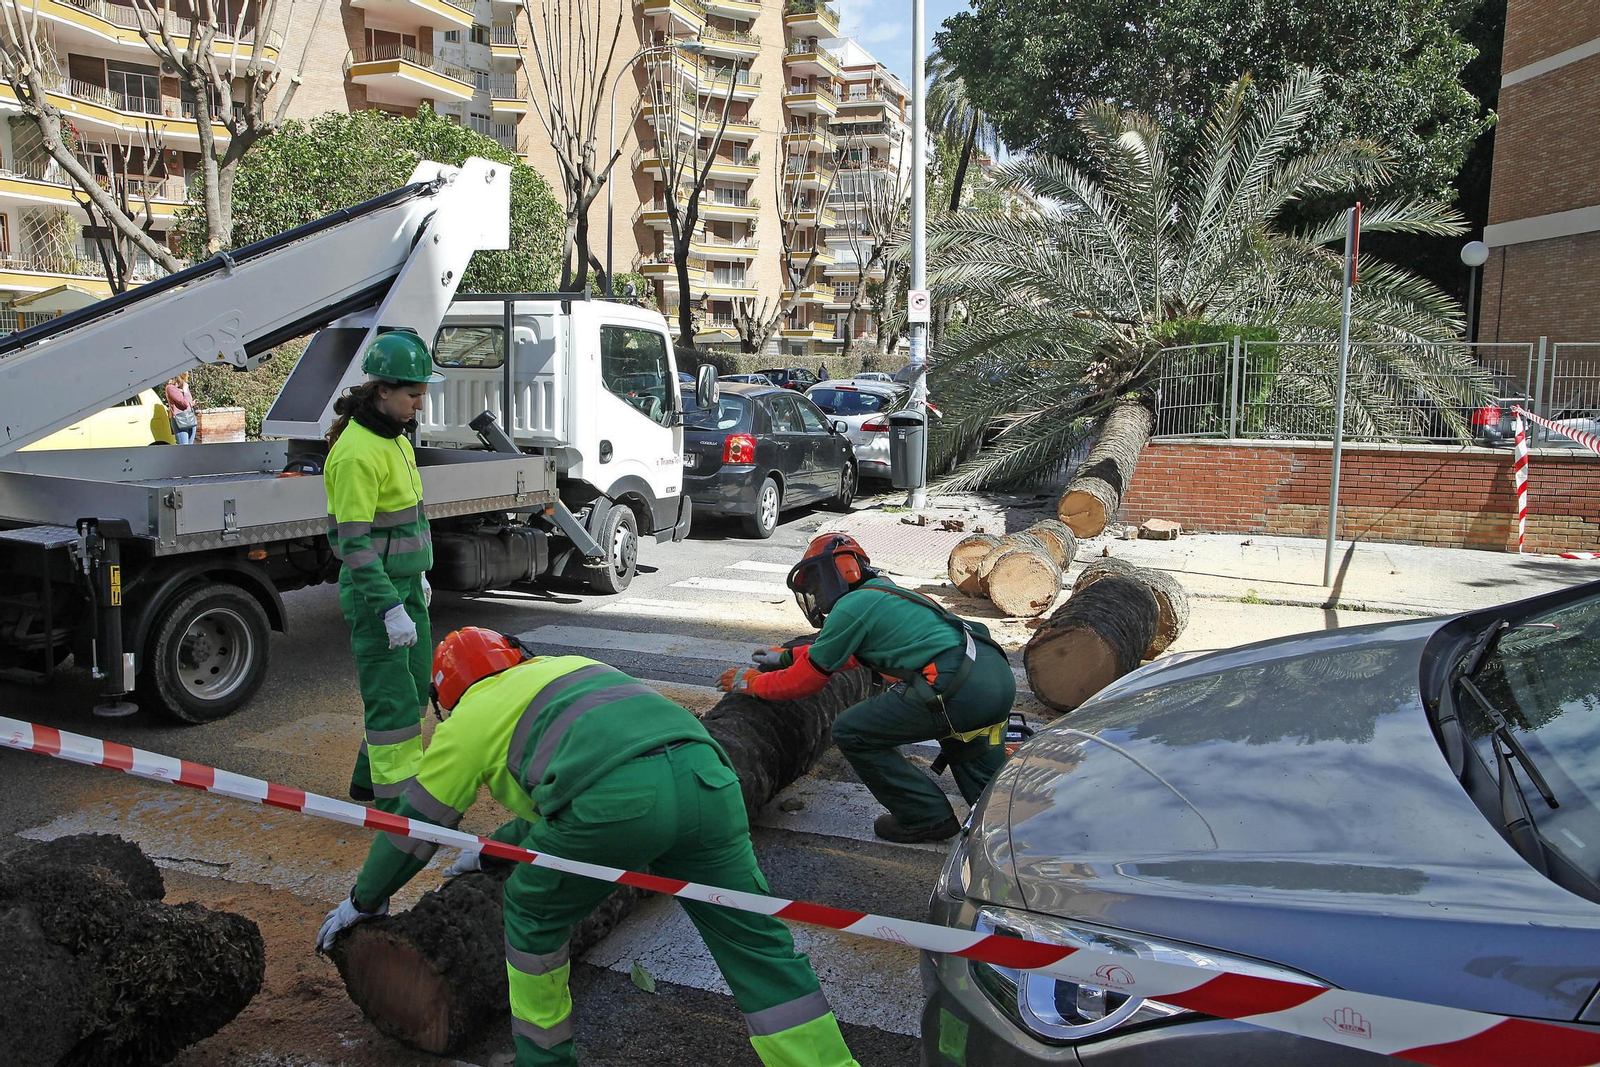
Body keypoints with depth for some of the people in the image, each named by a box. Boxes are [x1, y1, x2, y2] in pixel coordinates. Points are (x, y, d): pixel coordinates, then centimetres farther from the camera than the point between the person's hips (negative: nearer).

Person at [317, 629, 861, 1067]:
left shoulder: (473, 716, 23)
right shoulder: (565, 666, 40)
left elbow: (417, 821, 32)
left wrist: (366, 899, 48)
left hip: (617, 799, -5)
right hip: (706, 775, 6)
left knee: (534, 912, 23)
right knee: (755, 941, 12)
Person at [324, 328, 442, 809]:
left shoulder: (393, 436, 10)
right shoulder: (357, 452, -20)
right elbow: (354, 542, -23)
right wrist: (390, 608, -24)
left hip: (405, 582, 10)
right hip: (372, 590, -10)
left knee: (416, 689, 18)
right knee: (393, 698, -3)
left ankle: (369, 777, 35)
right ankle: (395, 801, 7)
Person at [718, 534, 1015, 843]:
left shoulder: (851, 606, 0)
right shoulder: (884, 593, 27)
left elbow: (808, 679, 7)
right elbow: (844, 650, 42)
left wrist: (752, 683, 21)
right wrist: (786, 656, 45)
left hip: (957, 688, -9)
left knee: (851, 733, 4)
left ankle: (926, 818, 10)